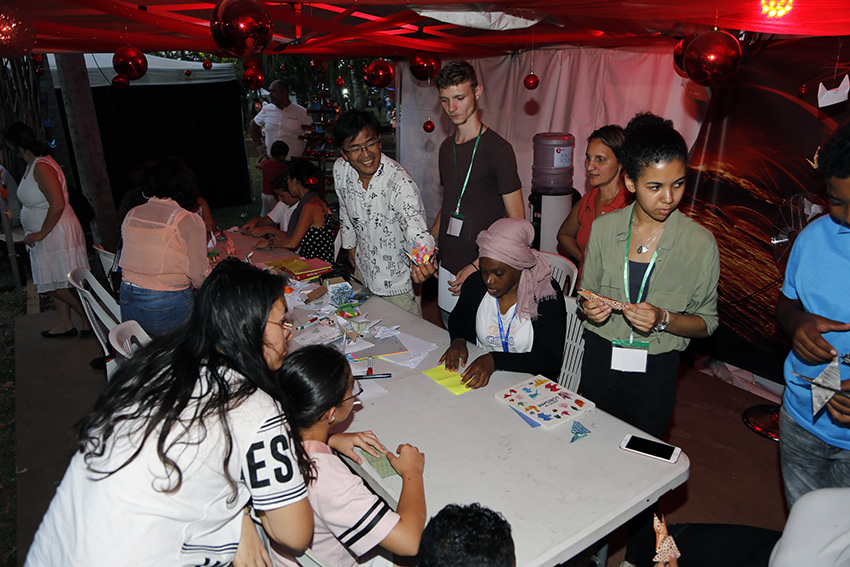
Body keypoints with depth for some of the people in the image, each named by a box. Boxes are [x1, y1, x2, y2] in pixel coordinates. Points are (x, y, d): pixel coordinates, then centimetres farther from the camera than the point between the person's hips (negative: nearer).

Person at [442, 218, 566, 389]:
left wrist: (494, 360, -30)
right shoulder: (475, 283, -4)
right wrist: (458, 340, -7)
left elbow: (550, 360, -20)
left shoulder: (547, 293, -17)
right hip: (480, 375, 2)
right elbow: (457, 318, 17)